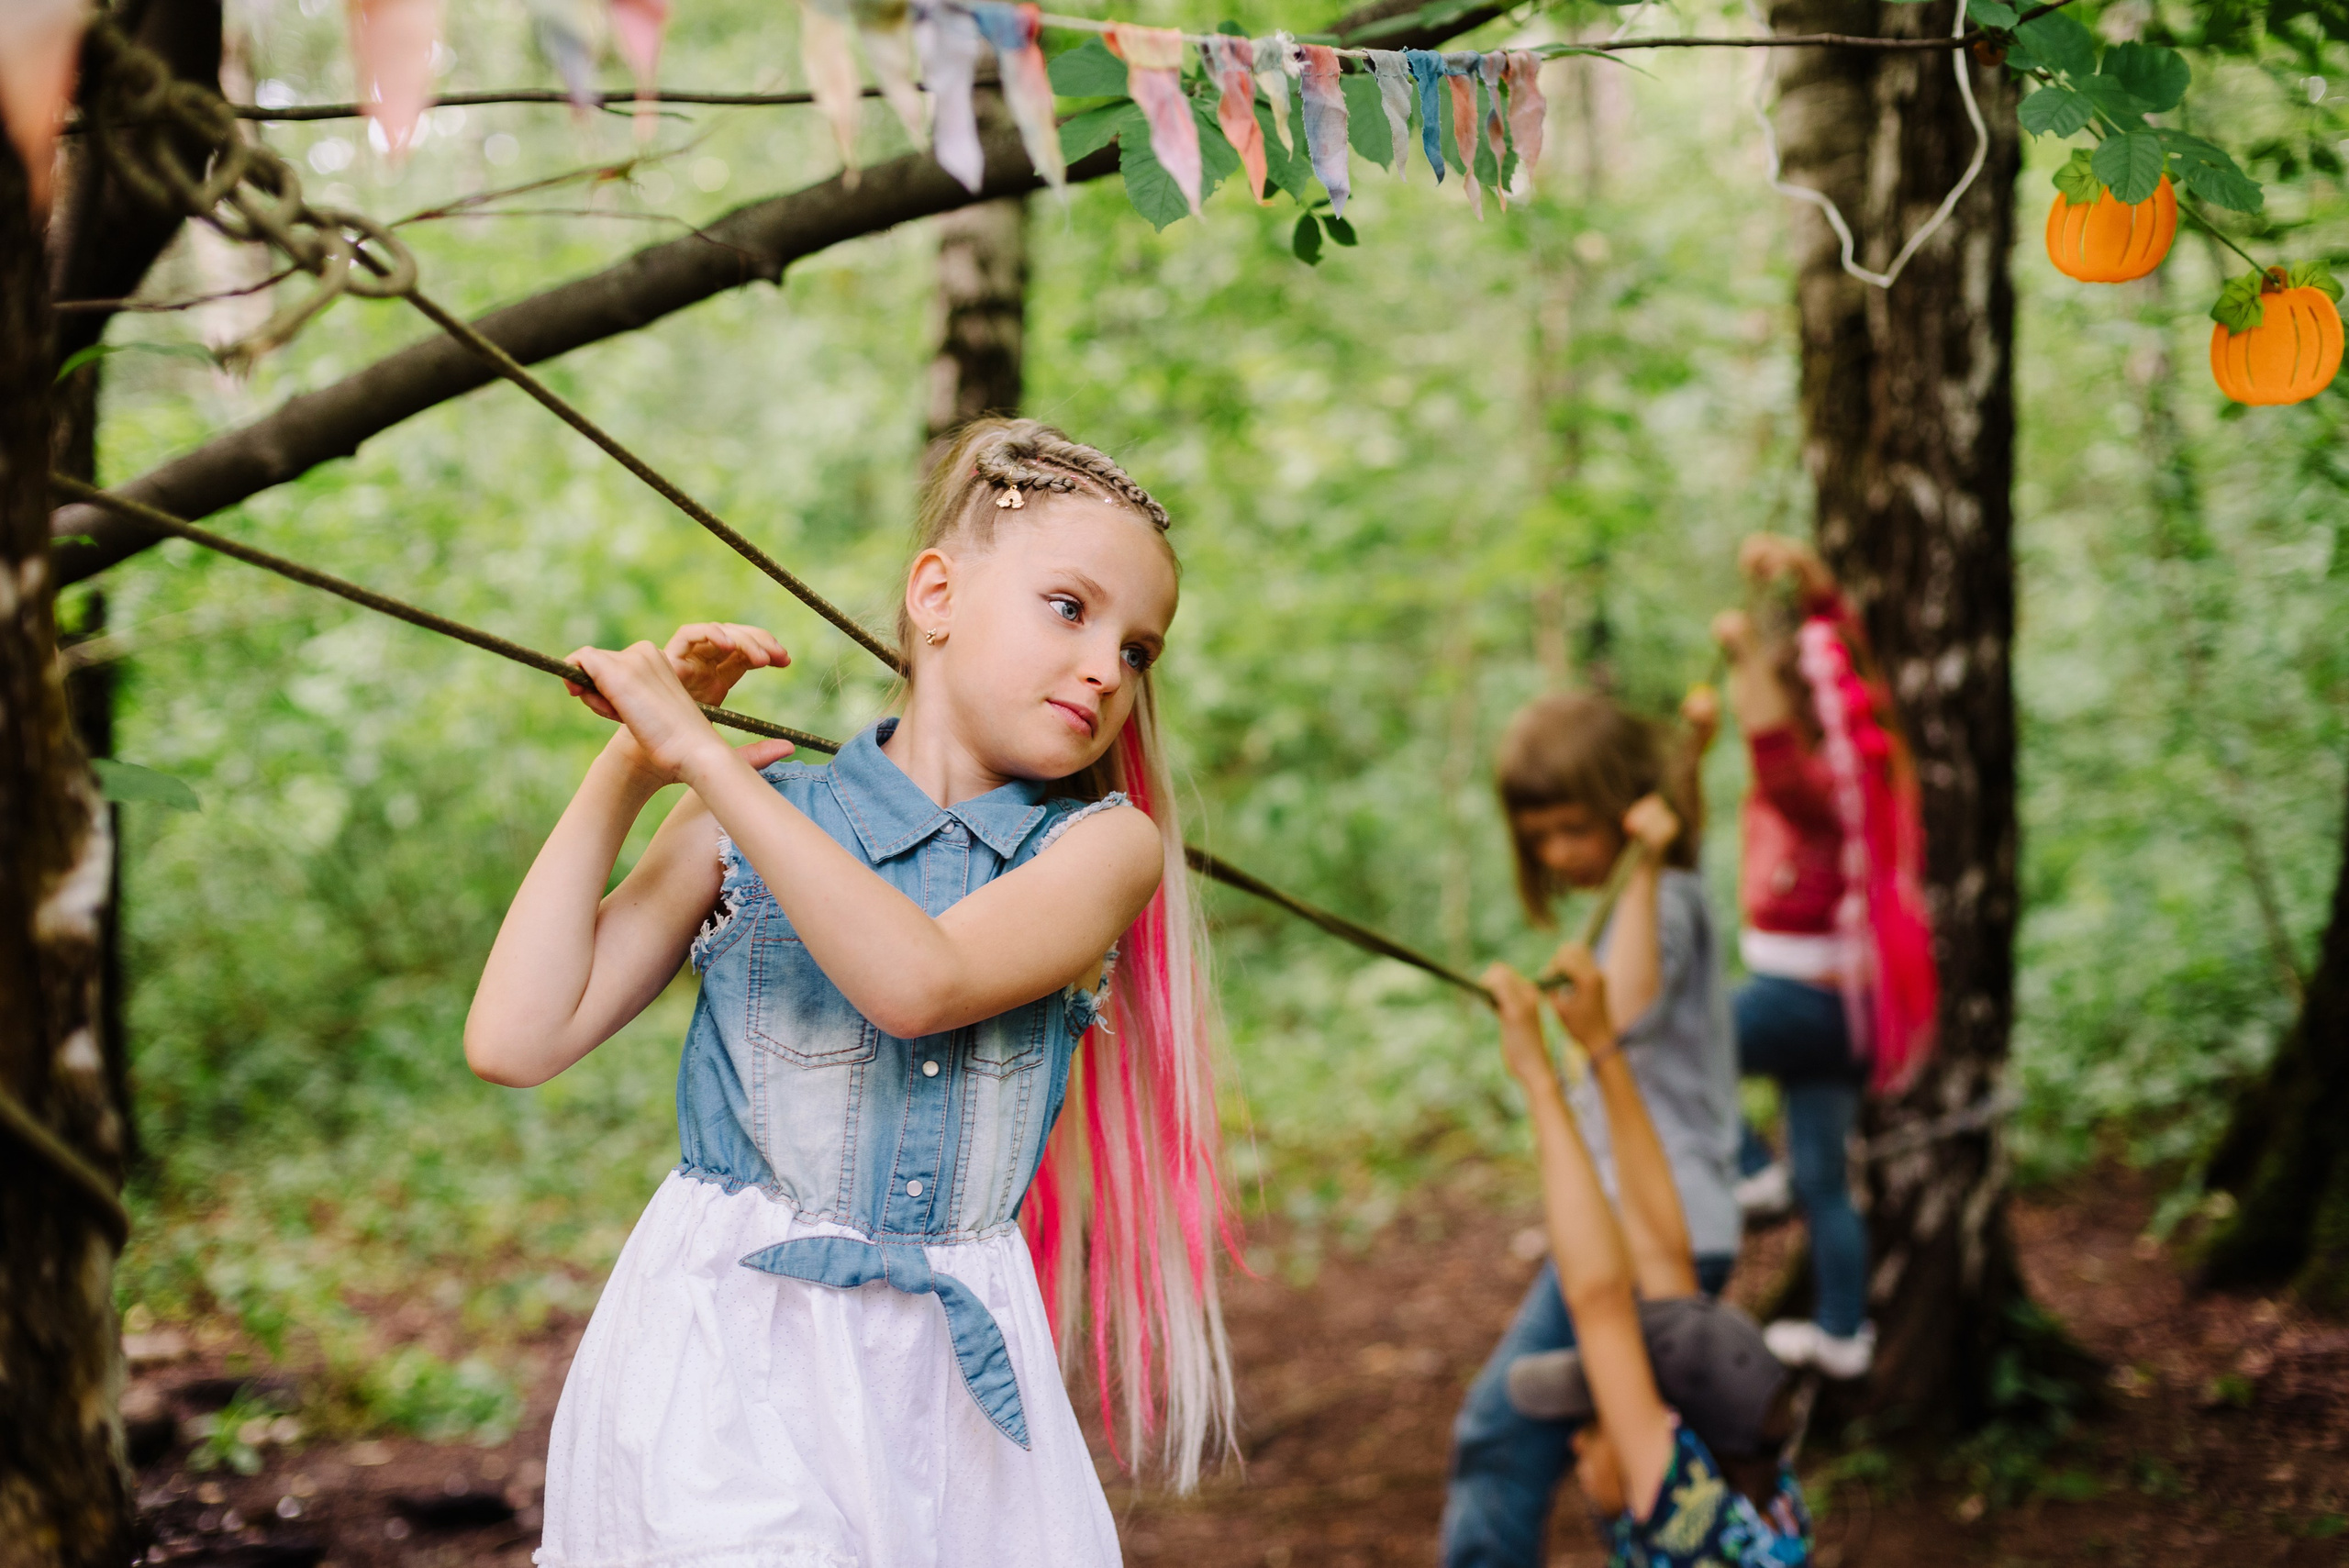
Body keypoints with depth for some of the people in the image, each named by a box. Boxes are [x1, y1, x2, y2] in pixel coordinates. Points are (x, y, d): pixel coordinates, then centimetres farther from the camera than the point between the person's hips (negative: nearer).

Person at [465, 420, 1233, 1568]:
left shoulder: (1105, 845, 0)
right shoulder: (745, 825, 2)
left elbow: (918, 982, -20)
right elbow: (514, 1041, -5)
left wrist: (699, 754, -17)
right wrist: (628, 773, -3)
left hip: (957, 1370, 2)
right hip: (728, 1350, -1)